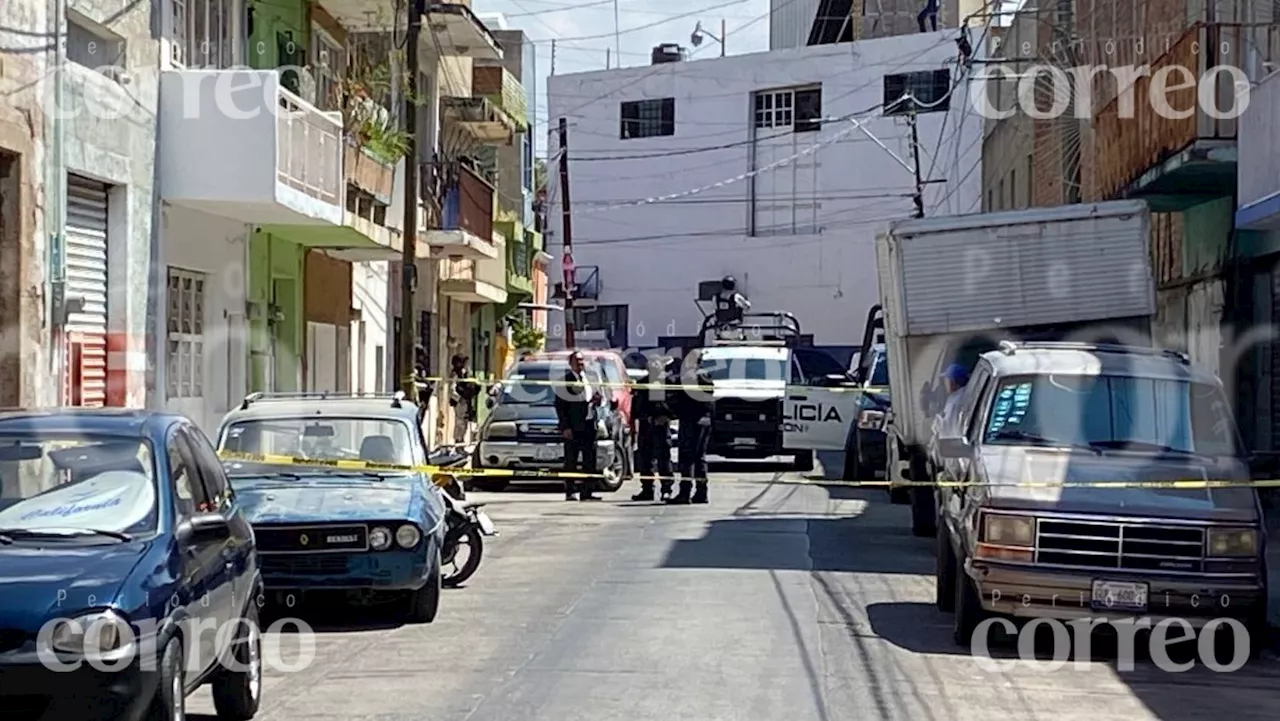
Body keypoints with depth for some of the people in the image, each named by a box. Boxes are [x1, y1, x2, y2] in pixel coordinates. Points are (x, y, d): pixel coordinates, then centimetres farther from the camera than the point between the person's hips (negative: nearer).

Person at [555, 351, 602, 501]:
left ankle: (587, 492, 14)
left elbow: (595, 396, 24)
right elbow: (560, 405, -8)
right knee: (571, 461, -1)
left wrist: (597, 400, -1)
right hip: (573, 427, -6)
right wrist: (565, 427, -13)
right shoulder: (565, 379, -6)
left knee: (589, 460, 8)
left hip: (589, 425, 6)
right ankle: (570, 492, 2)